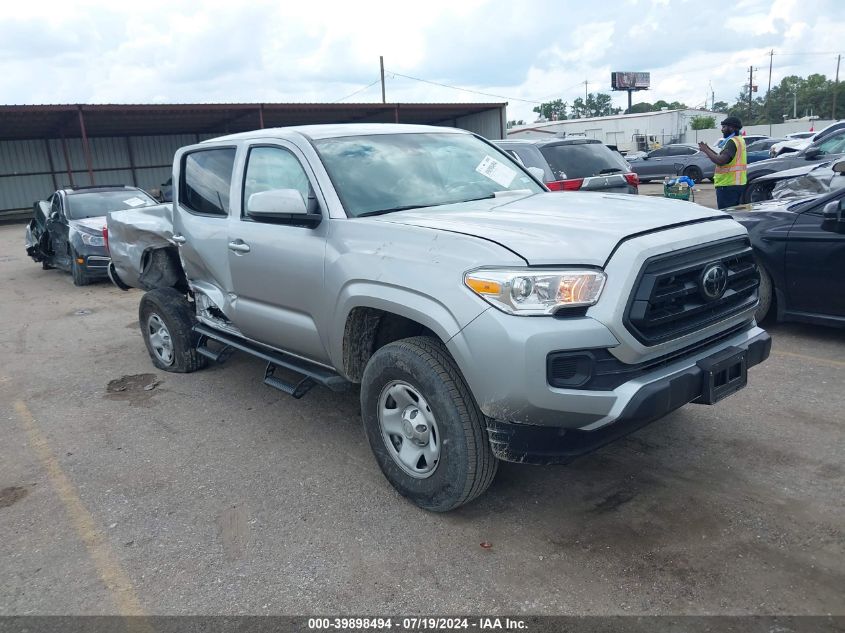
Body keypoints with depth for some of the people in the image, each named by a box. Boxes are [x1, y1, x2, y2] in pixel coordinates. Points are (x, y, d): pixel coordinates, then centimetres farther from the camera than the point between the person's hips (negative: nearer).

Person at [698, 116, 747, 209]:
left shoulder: (732, 142, -16)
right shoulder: (740, 140, 18)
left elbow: (721, 161, -27)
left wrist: (706, 150, -17)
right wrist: (709, 150, 15)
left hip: (728, 185, -11)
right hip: (738, 184, 11)